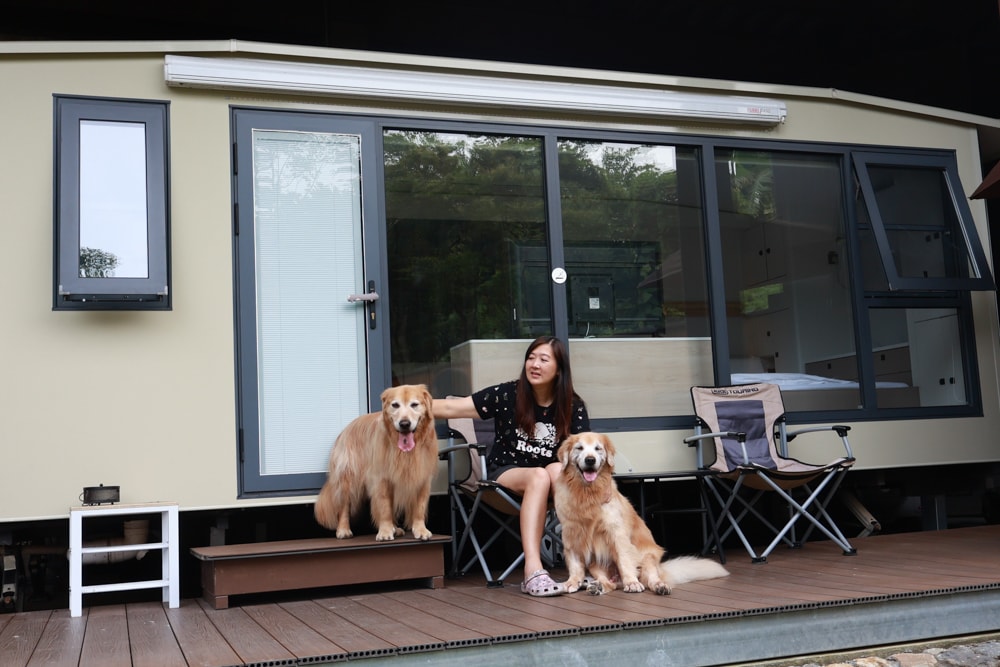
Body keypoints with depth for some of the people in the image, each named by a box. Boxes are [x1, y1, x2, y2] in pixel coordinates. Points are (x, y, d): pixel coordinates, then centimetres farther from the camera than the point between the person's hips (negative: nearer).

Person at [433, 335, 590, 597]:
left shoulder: (573, 407, -3)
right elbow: (452, 408, -12)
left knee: (557, 469, -32)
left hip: (558, 484, 2)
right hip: (505, 473, -2)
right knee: (539, 476, -34)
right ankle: (532, 570, -45)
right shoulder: (508, 395, -8)